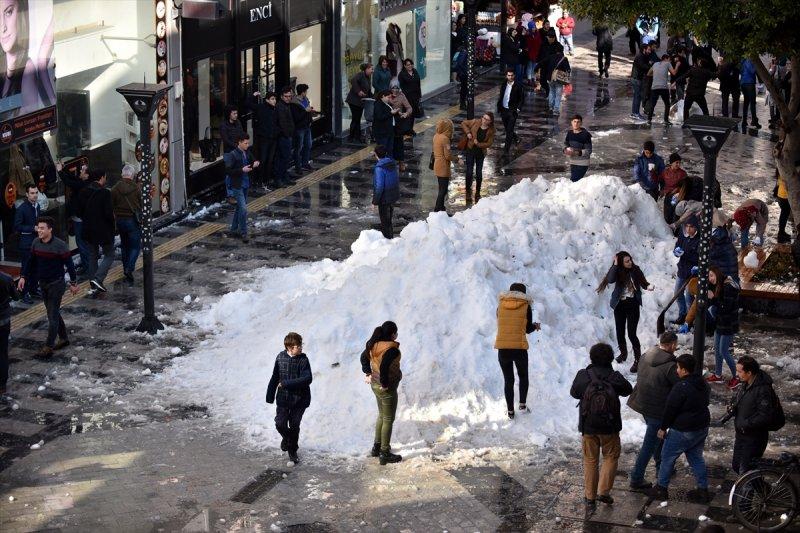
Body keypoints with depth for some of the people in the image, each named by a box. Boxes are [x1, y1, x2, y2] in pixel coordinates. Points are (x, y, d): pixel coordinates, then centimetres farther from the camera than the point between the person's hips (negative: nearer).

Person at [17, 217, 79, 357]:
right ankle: (63, 338, 31)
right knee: (54, 313, 16)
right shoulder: (36, 243, -1)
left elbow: (69, 264, -11)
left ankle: (48, 347, -3)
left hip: (56, 284, -6)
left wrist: (73, 283, -7)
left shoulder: (60, 245, -18)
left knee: (53, 315, -4)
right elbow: (31, 261, 11)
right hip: (43, 283, 7)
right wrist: (23, 277, 5)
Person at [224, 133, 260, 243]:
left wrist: (256, 164, -7)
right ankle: (243, 233, -4)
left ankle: (234, 229, 32)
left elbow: (253, 161, 18)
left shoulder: (247, 153, 4)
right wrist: (242, 170, -25)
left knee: (239, 207, 18)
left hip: (245, 185, 8)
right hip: (237, 186, -8)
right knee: (243, 209, -12)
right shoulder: (233, 155, -16)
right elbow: (228, 171, -19)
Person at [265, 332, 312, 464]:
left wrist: (286, 383, -24)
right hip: (283, 397, 2)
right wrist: (270, 396, 8)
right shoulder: (281, 357, -6)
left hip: (299, 398, -2)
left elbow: (307, 379, -24)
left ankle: (292, 451, 30)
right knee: (280, 424, -2)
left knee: (294, 426, 10)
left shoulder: (303, 360, -14)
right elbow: (275, 377, 4)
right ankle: (286, 437, 33)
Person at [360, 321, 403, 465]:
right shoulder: (391, 349, -25)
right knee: (388, 420, 4)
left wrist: (367, 373, 13)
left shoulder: (375, 345, 0)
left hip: (375, 384, 9)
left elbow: (364, 356, 13)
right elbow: (384, 367, -35)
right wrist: (384, 384, -22)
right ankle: (385, 454, 10)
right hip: (387, 388, -8)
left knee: (381, 415, 25)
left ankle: (376, 447, 34)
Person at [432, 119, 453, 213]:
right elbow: (447, 156, -21)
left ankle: (440, 207, 28)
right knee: (443, 190, -3)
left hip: (437, 165, 9)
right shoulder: (445, 139, -21)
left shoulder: (436, 136, 5)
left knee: (442, 189, 19)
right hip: (444, 167, -9)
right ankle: (437, 210, -3)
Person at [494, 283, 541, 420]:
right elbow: (528, 329, 2)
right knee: (523, 376, 21)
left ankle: (510, 411, 13)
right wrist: (535, 326, 25)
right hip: (520, 348, -2)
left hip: (502, 348, 2)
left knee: (508, 380, 13)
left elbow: (500, 325, 12)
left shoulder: (501, 304, 3)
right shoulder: (526, 306, -3)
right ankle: (523, 404, 11)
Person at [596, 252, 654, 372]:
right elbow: (610, 280, -27)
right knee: (620, 332, 13)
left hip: (632, 304, -2)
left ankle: (638, 359, 1)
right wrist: (615, 264, -27)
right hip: (619, 304, 2)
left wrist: (648, 286, -25)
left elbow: (643, 282, -2)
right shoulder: (617, 271, -8)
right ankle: (623, 353, 40)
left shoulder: (635, 270, -7)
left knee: (631, 334, -9)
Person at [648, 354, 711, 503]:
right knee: (696, 457, 19)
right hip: (702, 428, 8)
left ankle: (662, 489, 16)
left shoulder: (681, 387, -24)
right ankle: (703, 490, 19)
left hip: (683, 431, -8)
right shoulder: (703, 384, 3)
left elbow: (670, 409, -18)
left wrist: (663, 428, -7)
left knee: (667, 457, 8)